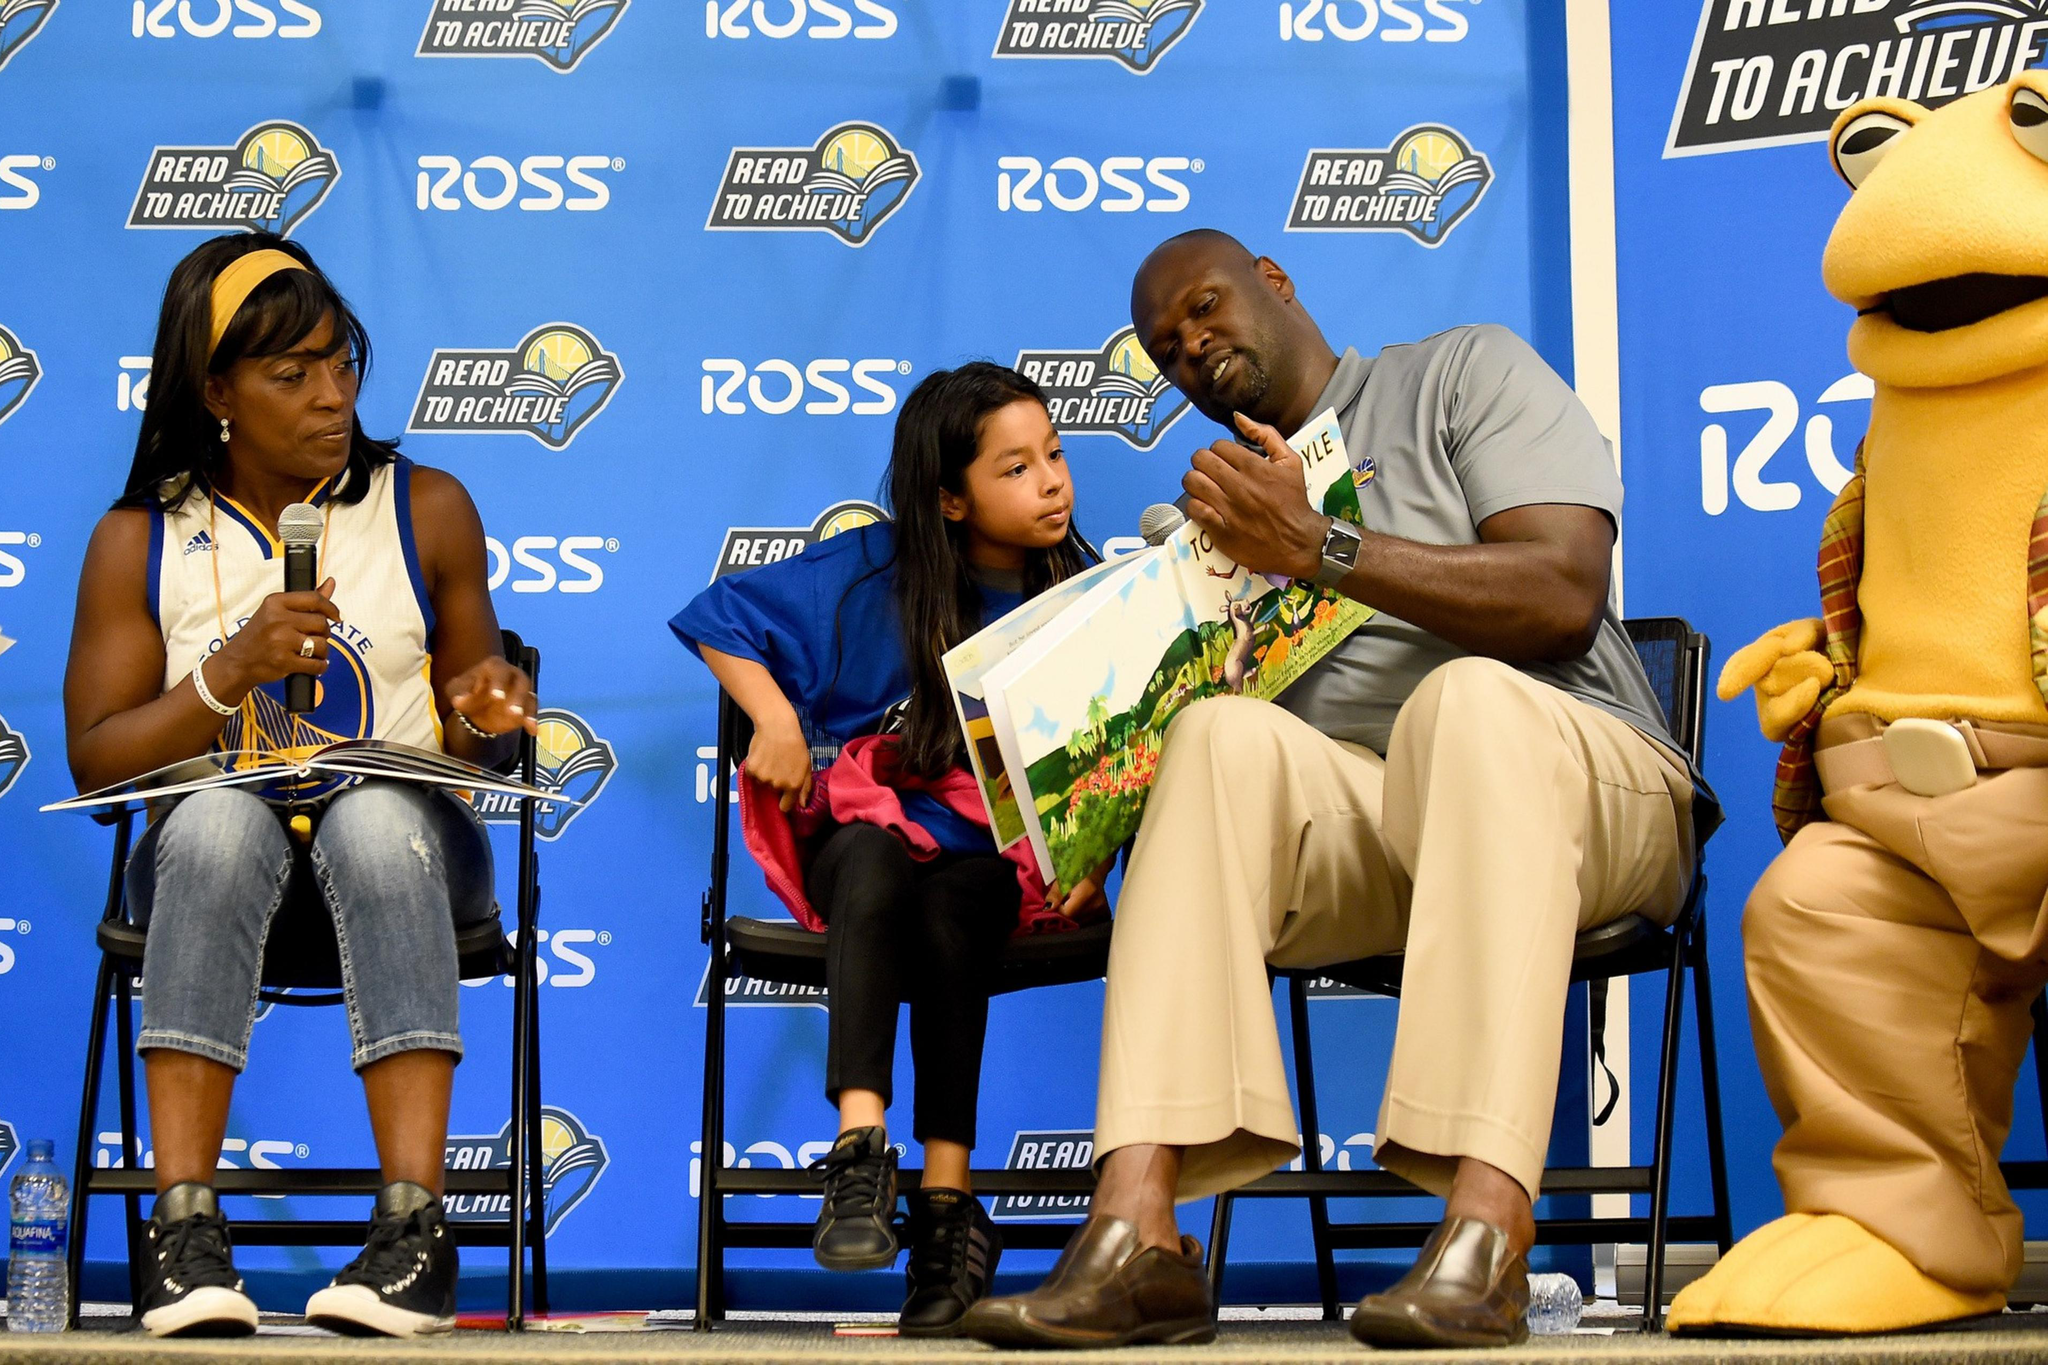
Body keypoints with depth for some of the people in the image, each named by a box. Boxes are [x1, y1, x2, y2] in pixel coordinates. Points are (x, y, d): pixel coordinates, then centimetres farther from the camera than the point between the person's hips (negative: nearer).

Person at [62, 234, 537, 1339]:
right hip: (212, 854, 0)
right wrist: (231, 671, -14)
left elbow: (465, 745, 15)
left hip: (402, 838, 0)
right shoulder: (139, 541, 6)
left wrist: (482, 713, -10)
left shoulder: (427, 510, 9)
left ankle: (414, 1227, -43)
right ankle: (185, 1228, -41)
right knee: (220, 820, -37)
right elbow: (96, 761, 1)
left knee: (377, 821, -37)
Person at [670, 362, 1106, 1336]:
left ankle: (946, 1204, -38)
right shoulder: (873, 574, 1)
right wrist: (776, 720, -6)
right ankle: (859, 1140, -48)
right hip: (867, 825, 0)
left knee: (948, 907, -35)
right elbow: (722, 618, 7)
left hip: (1001, 853, 0)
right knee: (874, 863, -37)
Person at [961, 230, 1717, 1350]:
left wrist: (1320, 548, -11)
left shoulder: (1463, 373, 10)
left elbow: (1565, 600, -6)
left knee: (1467, 694, -37)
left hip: (1568, 775, -3)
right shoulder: (1218, 514, 26)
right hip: (1351, 819, 4)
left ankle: (1487, 1229, -50)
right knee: (1224, 734, -28)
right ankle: (1136, 1229, -43)